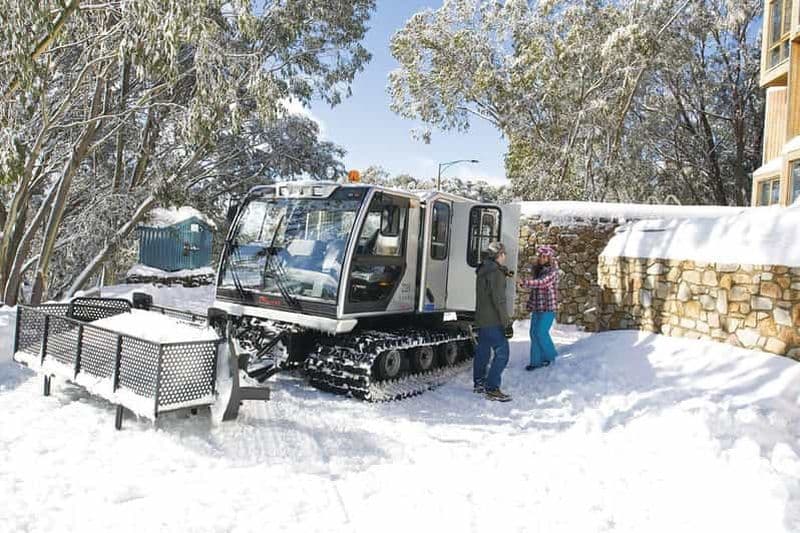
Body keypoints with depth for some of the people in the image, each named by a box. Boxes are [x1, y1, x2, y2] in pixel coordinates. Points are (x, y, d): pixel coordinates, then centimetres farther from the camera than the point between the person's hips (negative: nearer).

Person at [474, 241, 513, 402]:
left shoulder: (483, 271, 15)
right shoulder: (496, 273, -15)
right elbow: (499, 299, -20)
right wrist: (506, 322, -19)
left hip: (481, 319, 10)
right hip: (493, 321, -10)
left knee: (483, 351, 17)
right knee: (502, 352, -9)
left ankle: (479, 383, 28)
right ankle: (492, 389, -11)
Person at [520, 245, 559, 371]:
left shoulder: (552, 272, -13)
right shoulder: (537, 270, 10)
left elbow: (540, 283, -30)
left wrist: (524, 282, -39)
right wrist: (530, 303, 18)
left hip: (548, 308, -7)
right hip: (537, 307, 7)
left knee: (541, 332, -8)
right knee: (534, 333, 6)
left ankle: (550, 356, 15)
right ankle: (537, 361, 14)